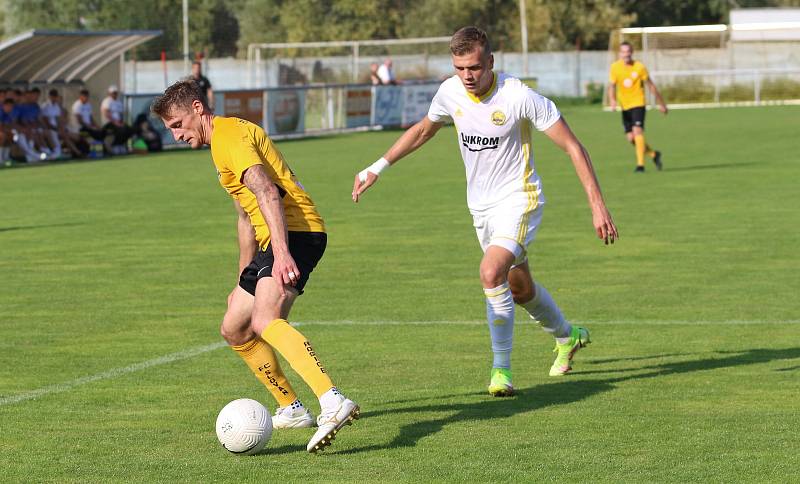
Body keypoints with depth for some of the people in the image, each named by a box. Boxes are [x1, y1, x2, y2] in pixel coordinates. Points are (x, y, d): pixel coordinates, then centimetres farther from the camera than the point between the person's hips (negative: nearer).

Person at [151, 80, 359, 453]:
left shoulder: (229, 134, -8)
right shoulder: (222, 140, 26)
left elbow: (268, 192, -25)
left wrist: (281, 252, -36)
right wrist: (244, 279, 34)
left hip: (296, 231, -11)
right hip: (274, 240, 11)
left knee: (264, 321, -32)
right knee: (234, 330, 17)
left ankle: (333, 402, -48)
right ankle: (291, 409, 26)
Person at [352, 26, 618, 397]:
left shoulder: (519, 97, -24)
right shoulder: (450, 92, -7)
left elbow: (573, 147, -18)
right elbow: (423, 130, 15)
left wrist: (597, 205, -21)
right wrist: (378, 167, 12)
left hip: (518, 201, -6)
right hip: (481, 205, 6)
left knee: (491, 273, -28)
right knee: (519, 288, 20)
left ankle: (501, 368, -14)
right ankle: (567, 336, 49)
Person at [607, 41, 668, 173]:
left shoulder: (639, 67, -7)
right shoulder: (615, 67, -1)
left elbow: (651, 86, 3)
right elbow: (612, 86, -4)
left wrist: (661, 104, 9)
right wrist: (612, 100, -25)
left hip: (638, 104, -4)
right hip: (625, 106, 4)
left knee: (637, 130, -21)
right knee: (631, 137, 2)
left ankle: (640, 164, -19)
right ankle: (654, 154, 26)